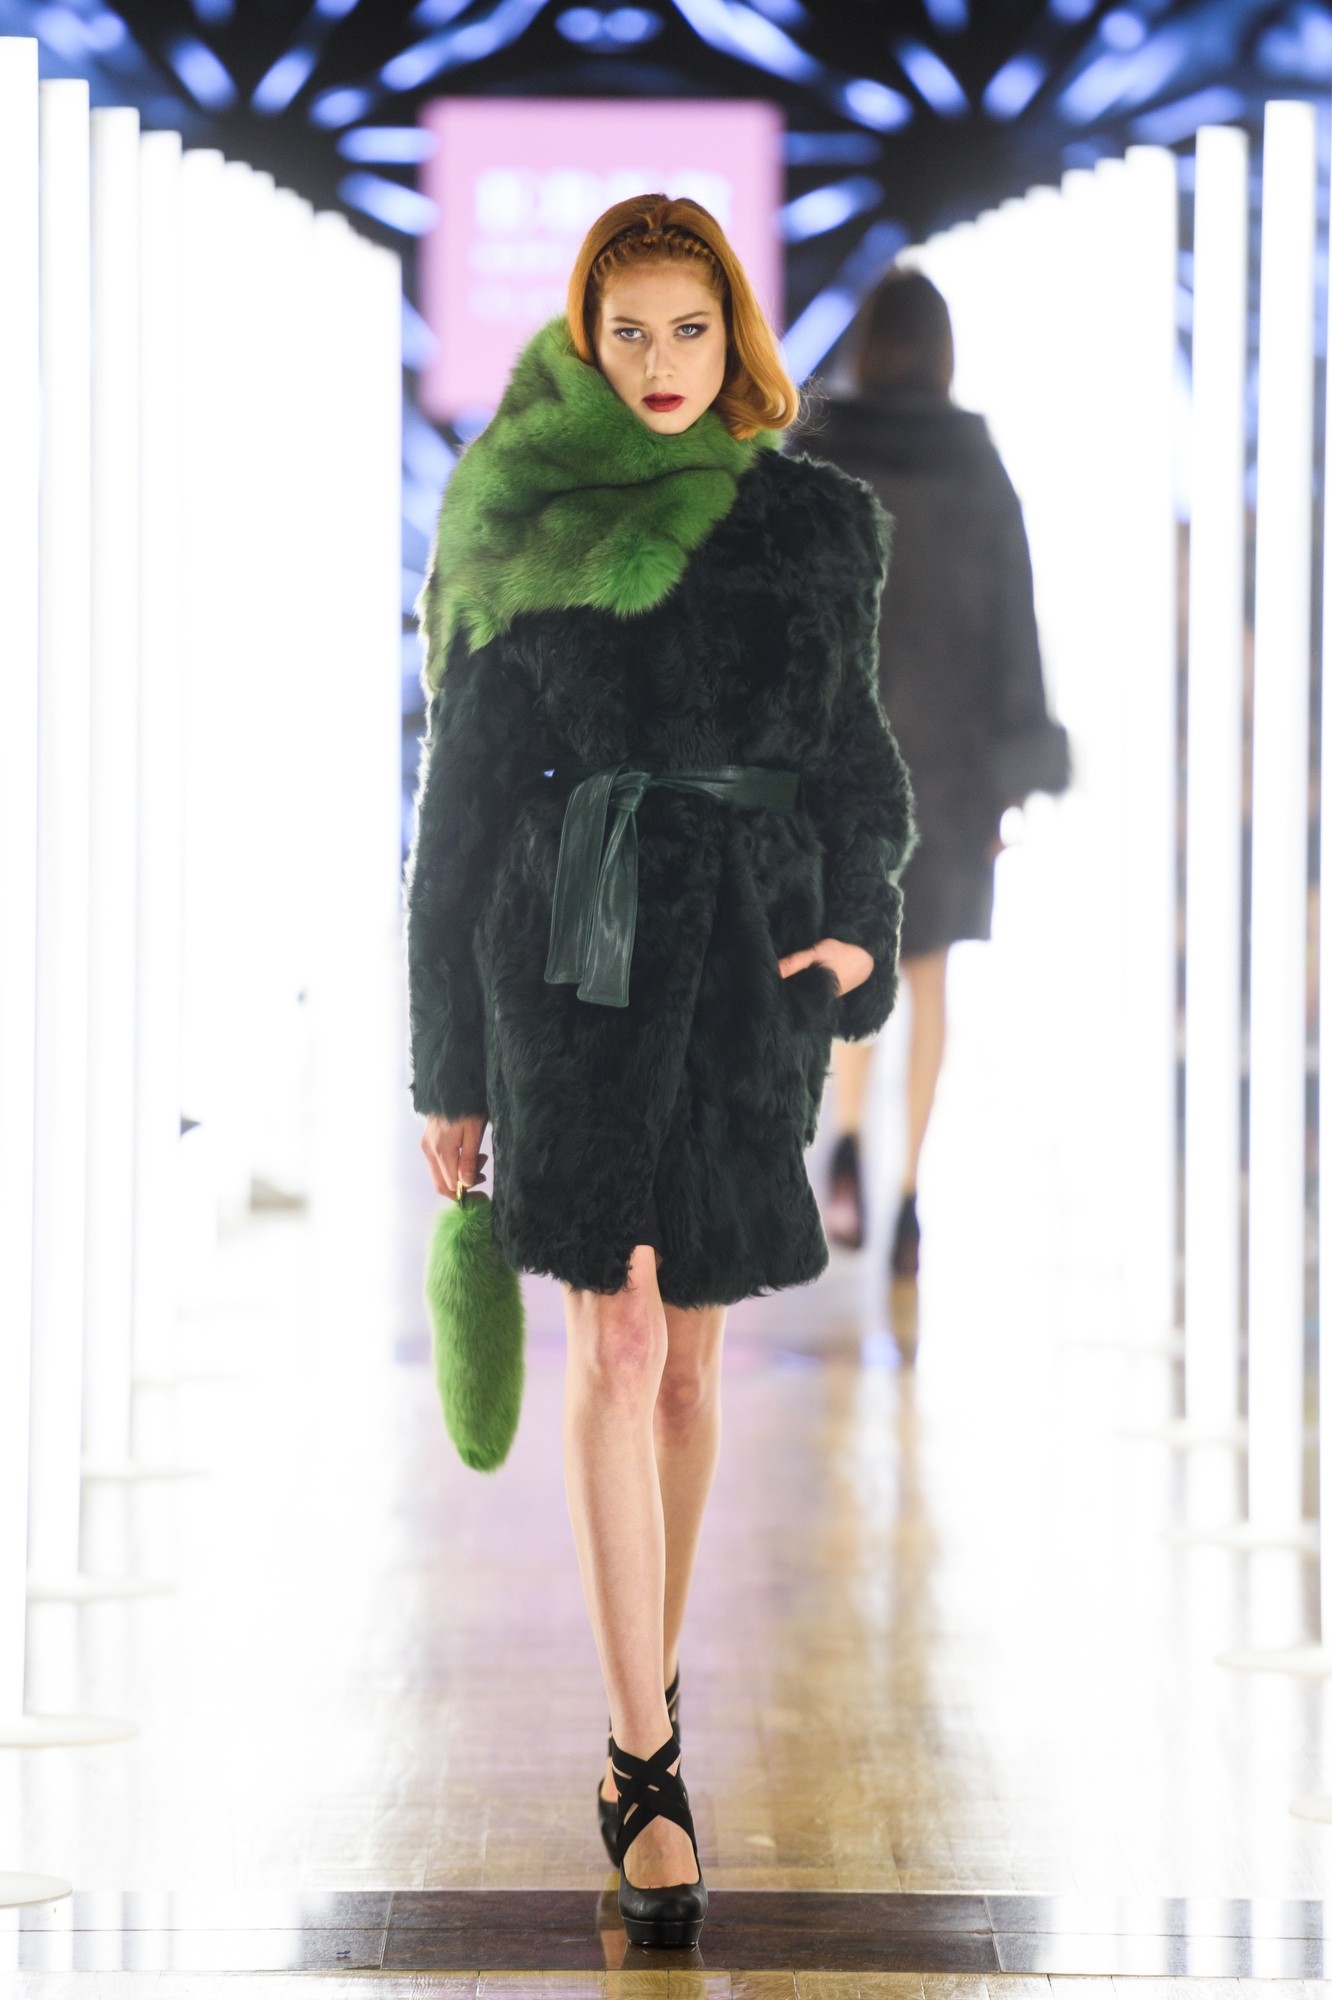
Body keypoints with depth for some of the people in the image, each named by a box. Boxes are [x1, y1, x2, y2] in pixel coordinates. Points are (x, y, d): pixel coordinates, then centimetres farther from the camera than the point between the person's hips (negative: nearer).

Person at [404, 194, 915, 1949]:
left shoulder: (813, 522, 8)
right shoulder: (520, 523, 3)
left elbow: (852, 749, 14)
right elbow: (463, 795, 5)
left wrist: (862, 929, -6)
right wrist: (449, 1066, 3)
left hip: (749, 953, 2)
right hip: (575, 944, -2)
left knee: (688, 1346, 8)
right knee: (618, 1341, -10)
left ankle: (651, 1679, 27)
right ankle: (648, 1763, -8)